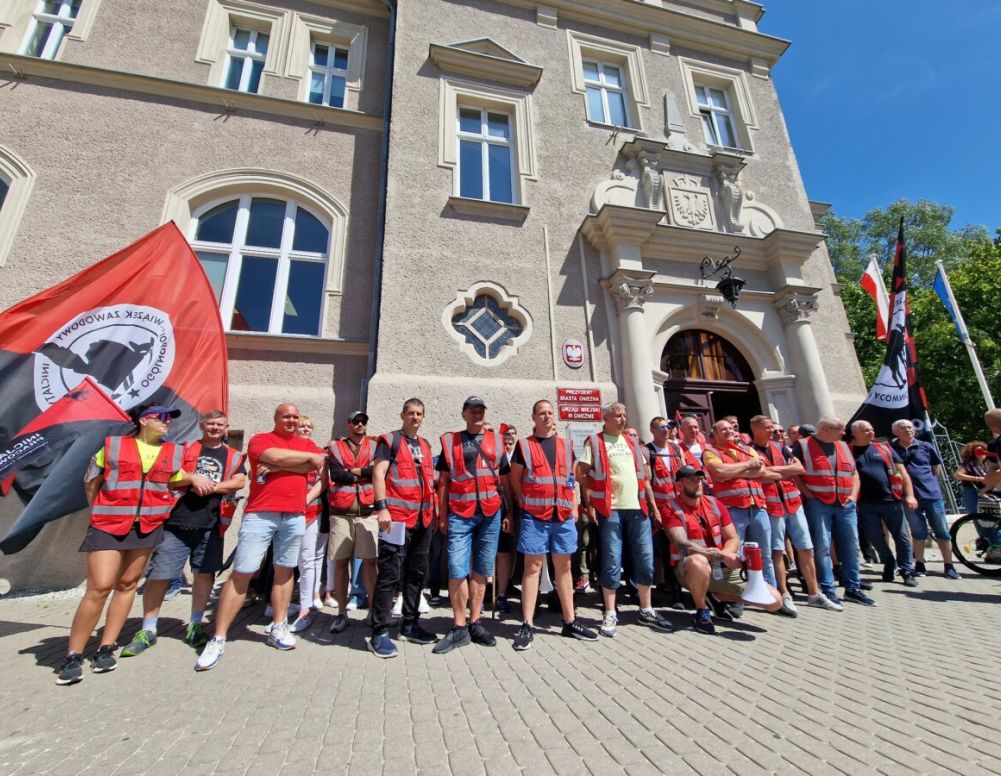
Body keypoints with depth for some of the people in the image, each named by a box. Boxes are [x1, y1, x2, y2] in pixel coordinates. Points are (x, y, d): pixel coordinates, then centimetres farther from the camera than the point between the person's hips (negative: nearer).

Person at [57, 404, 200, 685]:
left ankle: (106, 648, 21)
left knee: (127, 584, 9)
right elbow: (92, 484, 10)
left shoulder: (172, 452, 7)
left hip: (148, 528, 3)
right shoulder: (112, 445, 1)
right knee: (99, 588, -9)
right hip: (108, 527, -3)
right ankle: (73, 656, 7)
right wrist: (101, 515, 8)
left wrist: (193, 478, 2)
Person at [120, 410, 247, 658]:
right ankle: (147, 630, 20)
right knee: (158, 575, 2)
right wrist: (193, 479, -13)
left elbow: (240, 481, -3)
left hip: (211, 525, 1)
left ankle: (194, 626, 22)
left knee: (204, 573, 7)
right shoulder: (184, 450, 10)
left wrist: (213, 486, -16)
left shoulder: (234, 456, 9)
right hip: (176, 522, -1)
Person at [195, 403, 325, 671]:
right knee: (241, 573, -1)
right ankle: (218, 639, 10)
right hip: (259, 514, -3)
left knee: (284, 570, 11)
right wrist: (308, 456, -5)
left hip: (295, 516, 3)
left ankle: (278, 627, 24)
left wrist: (276, 467, -12)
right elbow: (275, 455, -17)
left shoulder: (307, 444, 14)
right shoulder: (260, 439, 5)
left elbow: (314, 466, -6)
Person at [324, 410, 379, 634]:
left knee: (370, 561, -1)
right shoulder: (335, 447, 8)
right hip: (341, 513, 1)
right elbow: (336, 475, -8)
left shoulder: (375, 446, 9)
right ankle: (342, 613, 20)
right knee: (341, 561, 7)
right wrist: (365, 473, -4)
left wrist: (351, 472, -6)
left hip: (368, 512, 0)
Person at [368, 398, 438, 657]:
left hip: (423, 519, 7)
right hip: (397, 517, -7)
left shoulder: (426, 445, 17)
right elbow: (378, 474, -11)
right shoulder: (390, 440, -2)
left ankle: (410, 624, 27)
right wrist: (381, 507, -20)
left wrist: (434, 512, 17)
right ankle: (380, 633, 8)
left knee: (417, 572, 14)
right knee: (390, 574, -3)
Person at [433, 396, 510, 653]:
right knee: (457, 571, -3)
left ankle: (475, 623, 23)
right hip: (459, 514, -2)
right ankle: (459, 628, 13)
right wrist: (443, 516, 2)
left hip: (490, 514, 2)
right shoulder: (450, 441, 6)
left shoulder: (496, 441, 10)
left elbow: (505, 480, 12)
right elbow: (443, 481, 6)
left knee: (481, 570, 10)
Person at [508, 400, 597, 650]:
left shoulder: (566, 445, 12)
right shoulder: (524, 445, 1)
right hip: (534, 516, -4)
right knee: (532, 567, 1)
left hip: (564, 516, 4)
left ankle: (570, 622, 25)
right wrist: (524, 505, -6)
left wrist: (574, 508, 8)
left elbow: (571, 479, 16)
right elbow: (515, 480, 3)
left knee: (564, 567, 13)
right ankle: (528, 625, 10)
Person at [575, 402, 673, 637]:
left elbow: (643, 474, 18)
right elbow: (581, 473, -5)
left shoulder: (631, 442, 16)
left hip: (638, 508, 5)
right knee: (612, 562, 0)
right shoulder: (594, 442, -1)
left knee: (645, 559, 9)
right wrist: (590, 503, -9)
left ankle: (646, 611, 25)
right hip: (610, 509, -5)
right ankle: (610, 614, 14)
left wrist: (652, 503, 12)